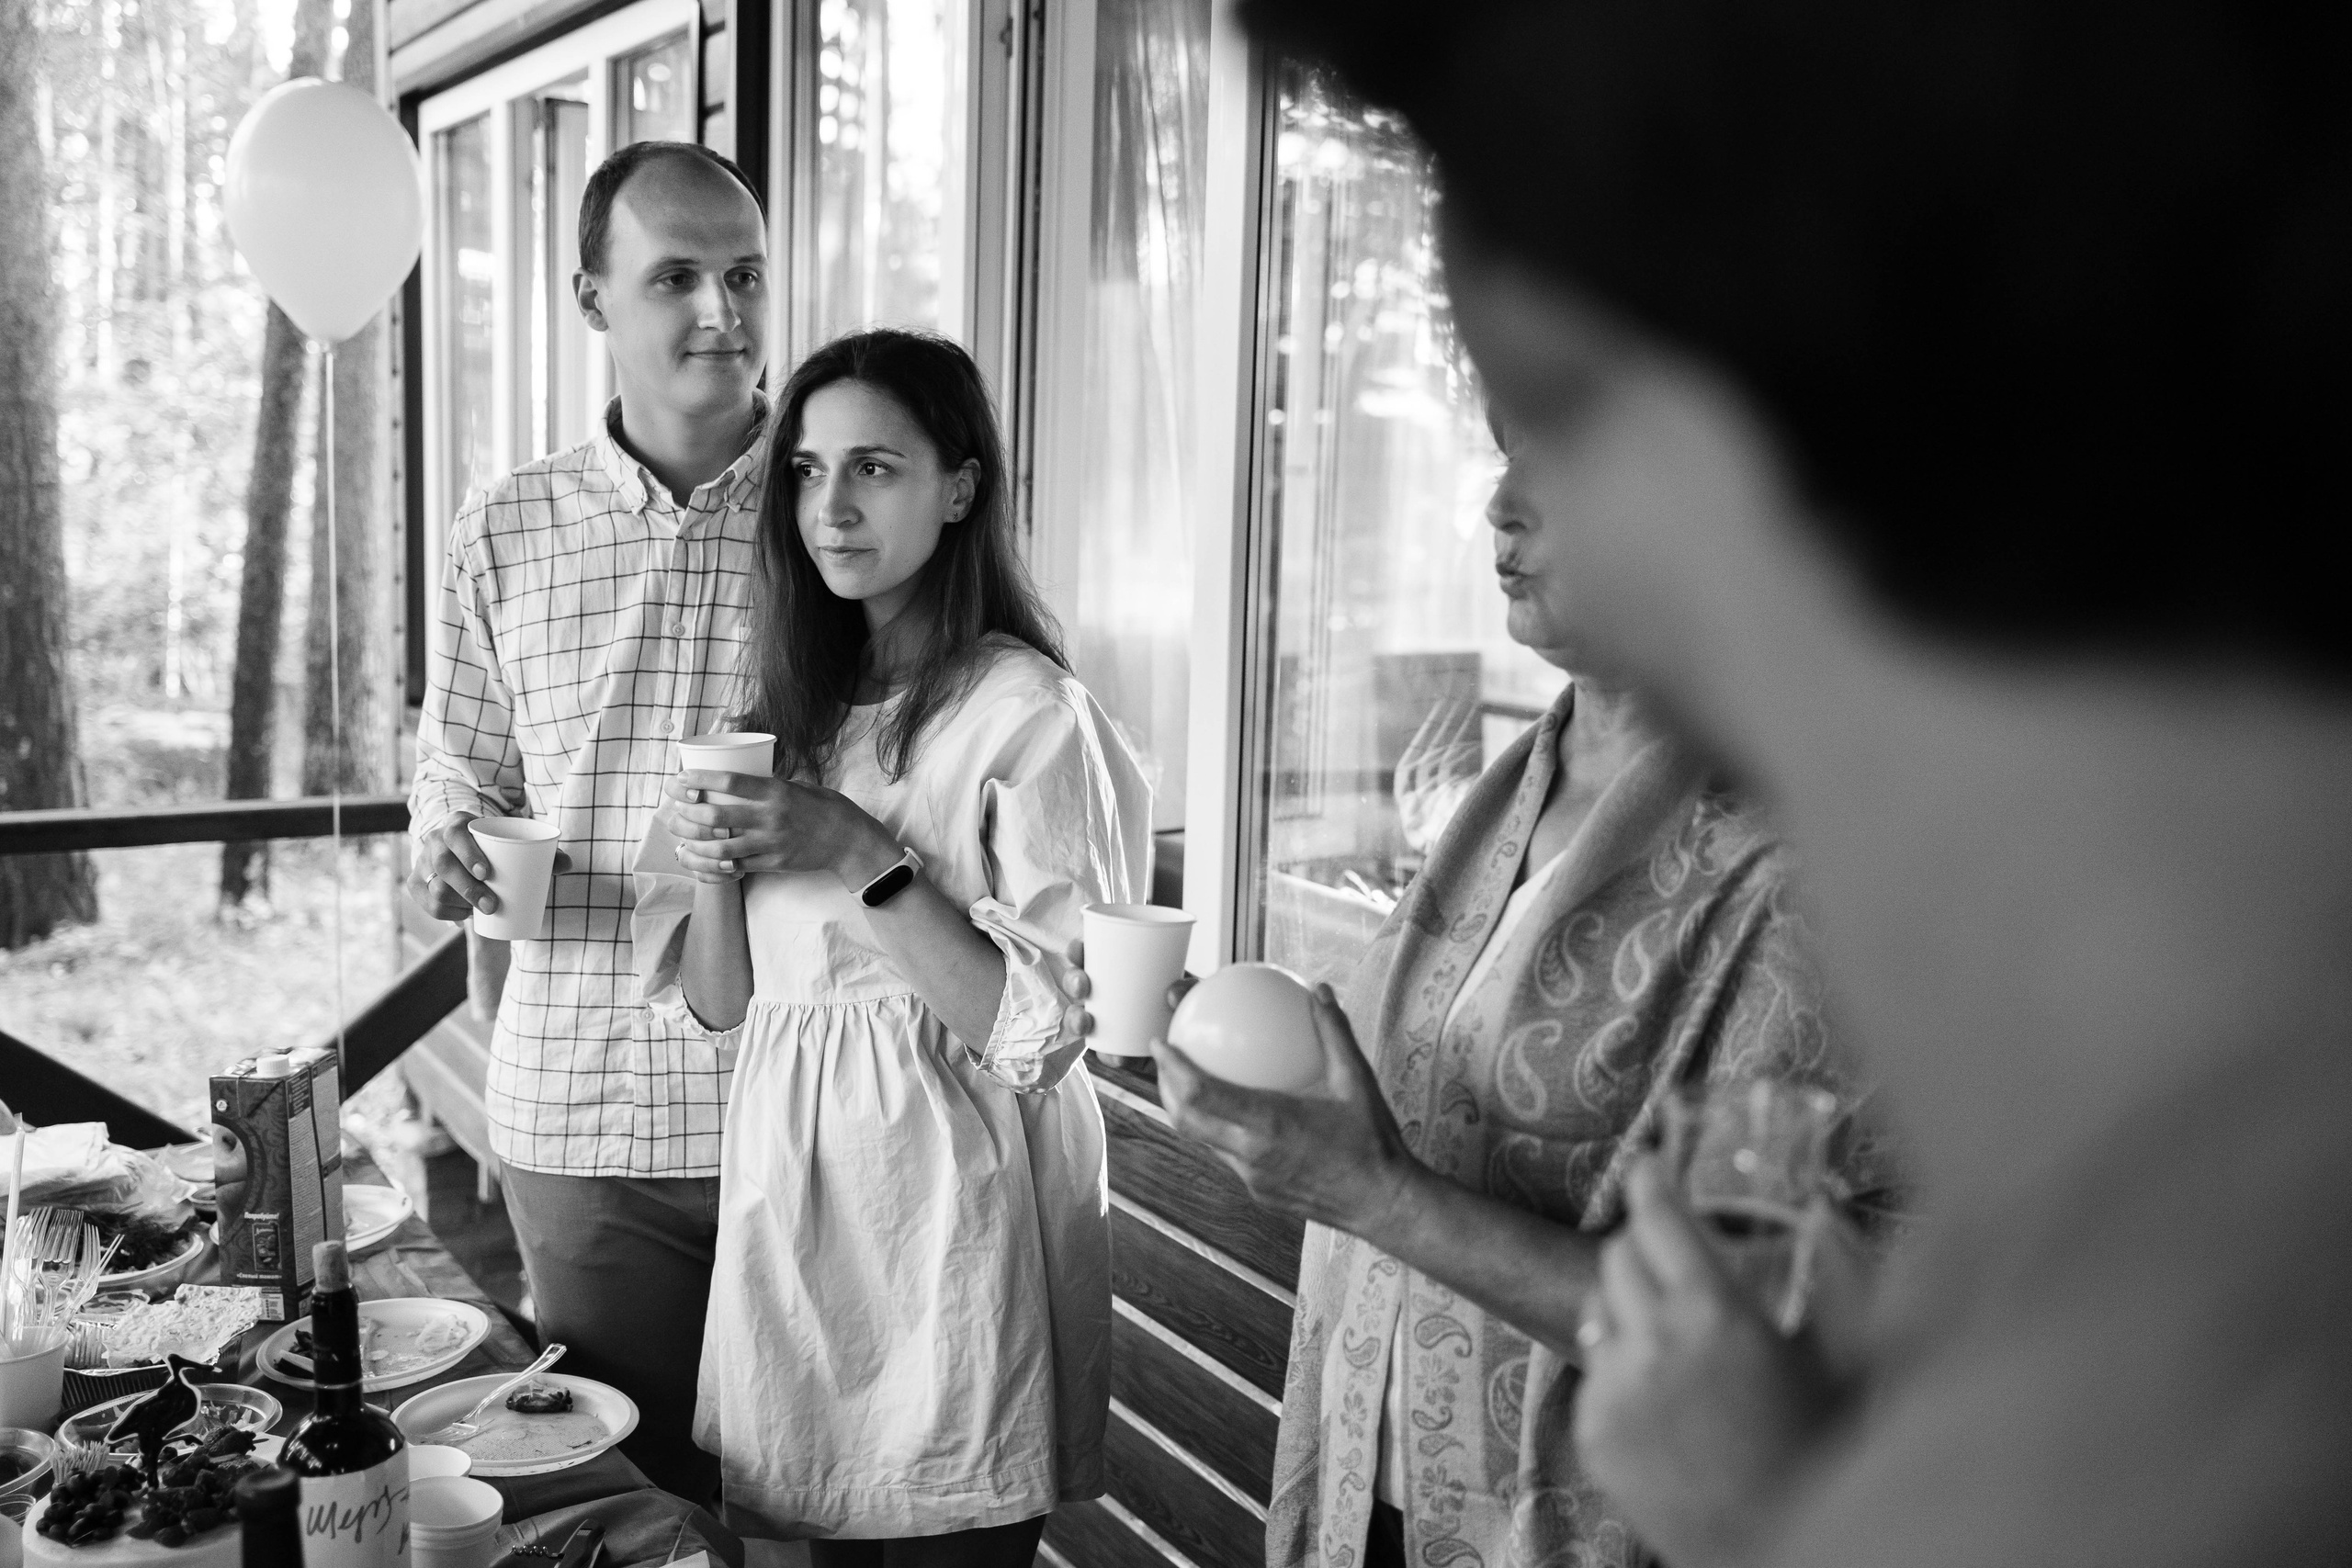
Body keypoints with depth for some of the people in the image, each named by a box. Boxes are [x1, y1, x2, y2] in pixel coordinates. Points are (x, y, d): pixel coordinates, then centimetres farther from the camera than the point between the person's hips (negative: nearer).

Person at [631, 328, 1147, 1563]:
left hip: (946, 1196, -5)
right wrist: (711, 867, -10)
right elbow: (716, 1009, 9)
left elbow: (1041, 1029, -15)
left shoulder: (1027, 715, -11)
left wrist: (865, 859, -21)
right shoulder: (780, 703, 8)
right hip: (789, 1183, 6)